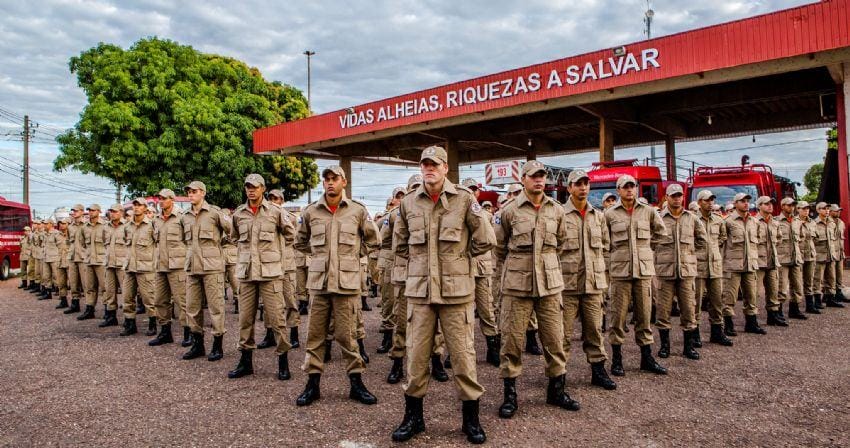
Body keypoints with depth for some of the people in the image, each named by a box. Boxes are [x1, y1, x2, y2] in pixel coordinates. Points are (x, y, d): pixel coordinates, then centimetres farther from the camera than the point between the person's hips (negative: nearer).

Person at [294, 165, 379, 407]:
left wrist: (352, 254, 9)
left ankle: (356, 382, 18)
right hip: (318, 281, 2)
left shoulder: (358, 211, 0)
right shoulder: (311, 212, 4)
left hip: (347, 281, -2)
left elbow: (372, 241, 12)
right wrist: (319, 253, 12)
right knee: (315, 333, 8)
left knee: (346, 334, 4)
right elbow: (300, 242, 19)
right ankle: (313, 383, 20)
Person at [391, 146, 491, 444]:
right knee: (416, 355, 8)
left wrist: (460, 257, 5)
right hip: (419, 290, 3)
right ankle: (413, 416, 25)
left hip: (457, 291, -2)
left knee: (463, 355, 4)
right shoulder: (408, 203, 6)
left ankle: (471, 419, 21)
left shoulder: (464, 199, -3)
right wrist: (420, 261, 11)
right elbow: (399, 244, 19)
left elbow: (485, 239, 1)